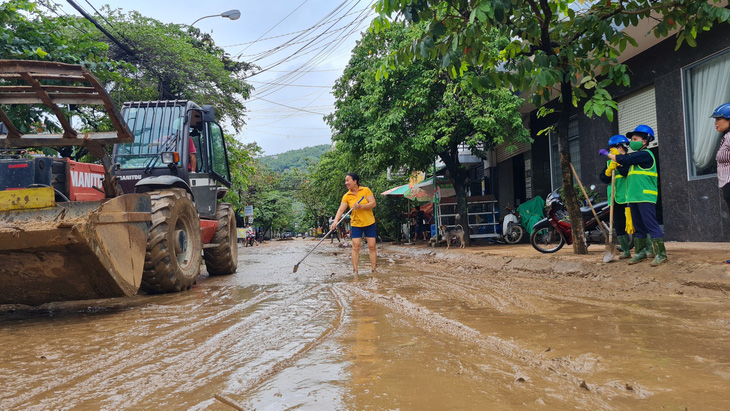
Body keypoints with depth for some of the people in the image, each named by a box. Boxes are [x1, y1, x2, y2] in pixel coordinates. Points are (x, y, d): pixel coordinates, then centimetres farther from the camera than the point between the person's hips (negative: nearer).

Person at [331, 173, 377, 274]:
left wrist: (361, 206, -26)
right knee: (355, 247, -5)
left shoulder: (366, 190, -6)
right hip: (355, 224, 1)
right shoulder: (346, 196, -2)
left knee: (372, 247, 1)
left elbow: (373, 203, -11)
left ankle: (374, 270, 8)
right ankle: (355, 271, 1)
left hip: (369, 223, -1)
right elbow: (341, 210, -9)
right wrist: (335, 221, -25)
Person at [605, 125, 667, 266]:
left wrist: (608, 155, -5)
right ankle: (641, 252, 21)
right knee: (638, 226, 13)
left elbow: (625, 160, -16)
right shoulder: (636, 156, 21)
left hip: (646, 197, -9)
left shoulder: (646, 154, -8)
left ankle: (661, 254, -9)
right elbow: (625, 173, 23)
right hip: (634, 197, 9)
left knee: (651, 225, -11)